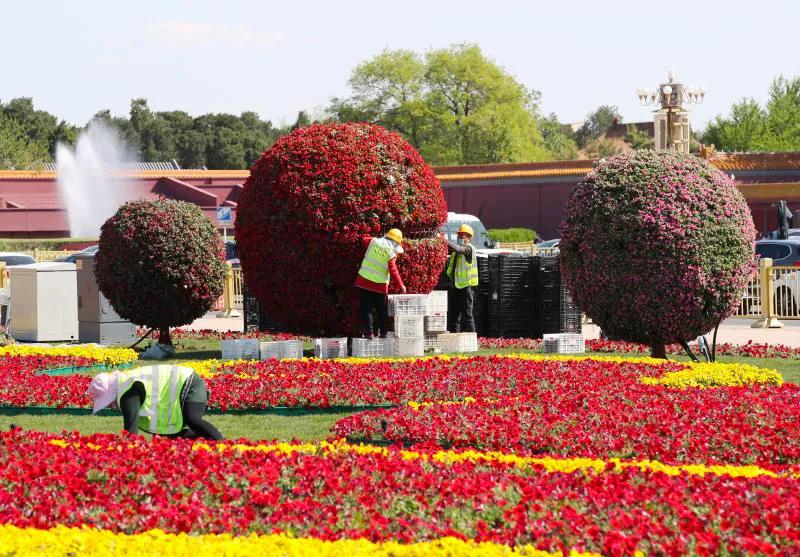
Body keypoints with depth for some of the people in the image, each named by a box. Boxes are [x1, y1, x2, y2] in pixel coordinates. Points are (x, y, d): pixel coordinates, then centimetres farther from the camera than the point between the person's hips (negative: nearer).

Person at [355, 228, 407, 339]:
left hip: (364, 281, 2)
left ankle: (369, 332, -5)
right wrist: (401, 285, -9)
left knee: (367, 308, 2)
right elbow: (393, 270, -13)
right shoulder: (391, 253, -8)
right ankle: (383, 332, 17)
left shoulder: (374, 241, 0)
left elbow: (364, 239, 19)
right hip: (380, 285, -2)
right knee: (382, 309, 13)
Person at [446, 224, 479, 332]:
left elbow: (458, 249, -26)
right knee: (455, 314, 11)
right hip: (455, 285, 8)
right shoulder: (457, 248, 13)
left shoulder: (469, 248, -10)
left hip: (465, 286, -8)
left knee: (467, 314, -7)